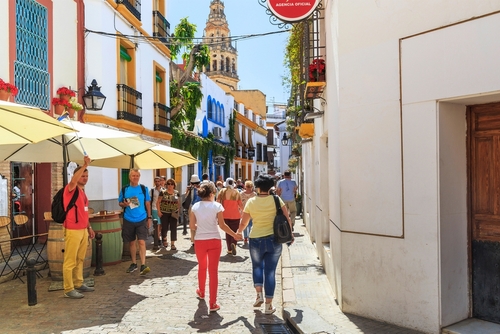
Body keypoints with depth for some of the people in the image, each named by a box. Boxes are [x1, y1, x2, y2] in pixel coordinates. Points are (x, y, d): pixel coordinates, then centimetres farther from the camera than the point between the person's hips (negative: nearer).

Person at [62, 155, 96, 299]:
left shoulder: (82, 191, 16)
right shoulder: (70, 189, -8)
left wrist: (89, 227, 21)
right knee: (70, 261, -2)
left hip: (83, 230, 8)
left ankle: (78, 284, 26)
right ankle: (68, 289, 4)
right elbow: (73, 180, -33)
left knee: (80, 259, 15)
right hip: (72, 230, -8)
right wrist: (84, 165, -38)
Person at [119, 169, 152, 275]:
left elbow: (147, 203, 6)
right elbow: (120, 203, 11)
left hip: (141, 220, -1)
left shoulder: (144, 189, 1)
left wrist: (149, 217, 2)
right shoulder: (124, 189, 2)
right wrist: (124, 204, -13)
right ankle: (134, 264, 26)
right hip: (129, 220, 2)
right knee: (132, 242, 12)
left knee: (141, 242, -10)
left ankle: (143, 265, -10)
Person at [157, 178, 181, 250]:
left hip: (173, 214, 2)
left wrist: (178, 211, 5)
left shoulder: (176, 193, 6)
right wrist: (159, 211, -8)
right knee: (164, 227, 5)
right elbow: (158, 202, -1)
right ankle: (164, 239, 35)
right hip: (164, 213, -2)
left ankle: (172, 244, 5)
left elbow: (178, 203, 14)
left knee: (173, 229, -1)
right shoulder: (163, 192, -2)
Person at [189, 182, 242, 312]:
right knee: (213, 270, 3)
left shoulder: (195, 207, -1)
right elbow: (222, 225, -9)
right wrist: (235, 235, 2)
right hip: (214, 240, -2)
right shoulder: (217, 206, -9)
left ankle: (201, 292, 45)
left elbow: (192, 226, 2)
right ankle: (213, 303, 6)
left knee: (202, 267, 24)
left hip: (200, 241, 3)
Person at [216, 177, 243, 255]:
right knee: (235, 231, 5)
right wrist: (241, 211, 18)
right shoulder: (237, 193, -3)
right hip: (235, 215, -2)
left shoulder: (222, 192, -1)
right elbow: (241, 205, -1)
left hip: (225, 215, 2)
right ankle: (233, 244, -22)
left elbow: (218, 202, -5)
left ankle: (229, 249, 15)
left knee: (228, 232, 14)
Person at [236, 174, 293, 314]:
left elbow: (243, 223, 3)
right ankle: (268, 305, 12)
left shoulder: (251, 202, -4)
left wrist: (238, 232, 23)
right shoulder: (276, 200, -4)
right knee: (270, 271, 8)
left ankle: (259, 294, 11)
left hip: (256, 239, 0)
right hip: (274, 239, 0)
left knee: (257, 266, 25)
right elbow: (287, 219, -3)